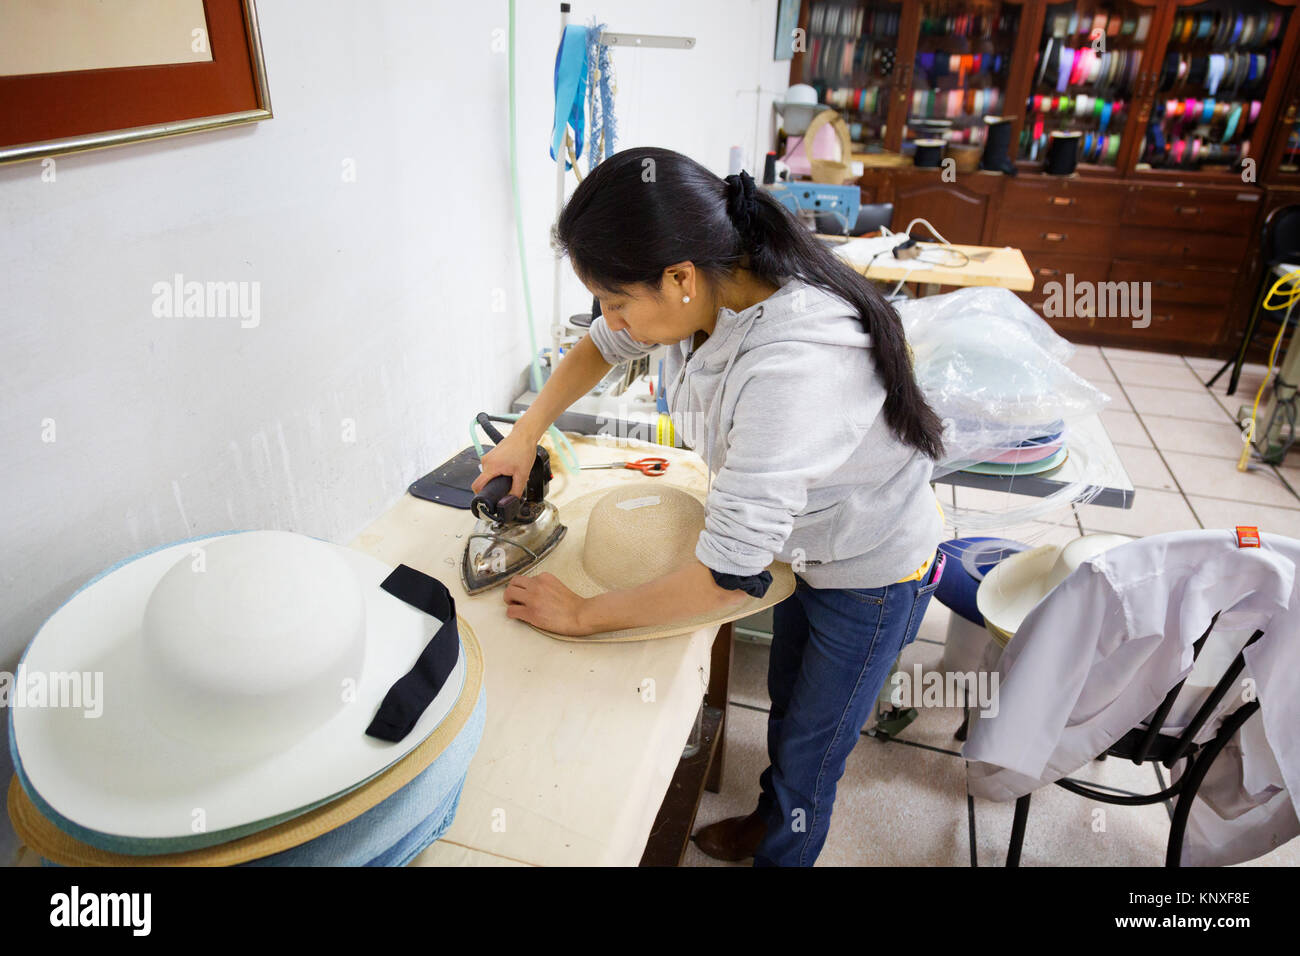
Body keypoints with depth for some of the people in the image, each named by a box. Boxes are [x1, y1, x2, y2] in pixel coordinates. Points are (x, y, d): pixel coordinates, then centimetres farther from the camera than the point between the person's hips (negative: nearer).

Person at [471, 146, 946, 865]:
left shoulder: (793, 366, -44)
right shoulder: (711, 287, -18)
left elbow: (727, 575, -39)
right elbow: (603, 346, 4)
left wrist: (581, 614, -26)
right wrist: (523, 435, -4)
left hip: (873, 575, -7)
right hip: (805, 543, 7)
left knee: (808, 750, 14)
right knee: (787, 703, 28)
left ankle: (780, 855, 44)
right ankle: (770, 820, 56)